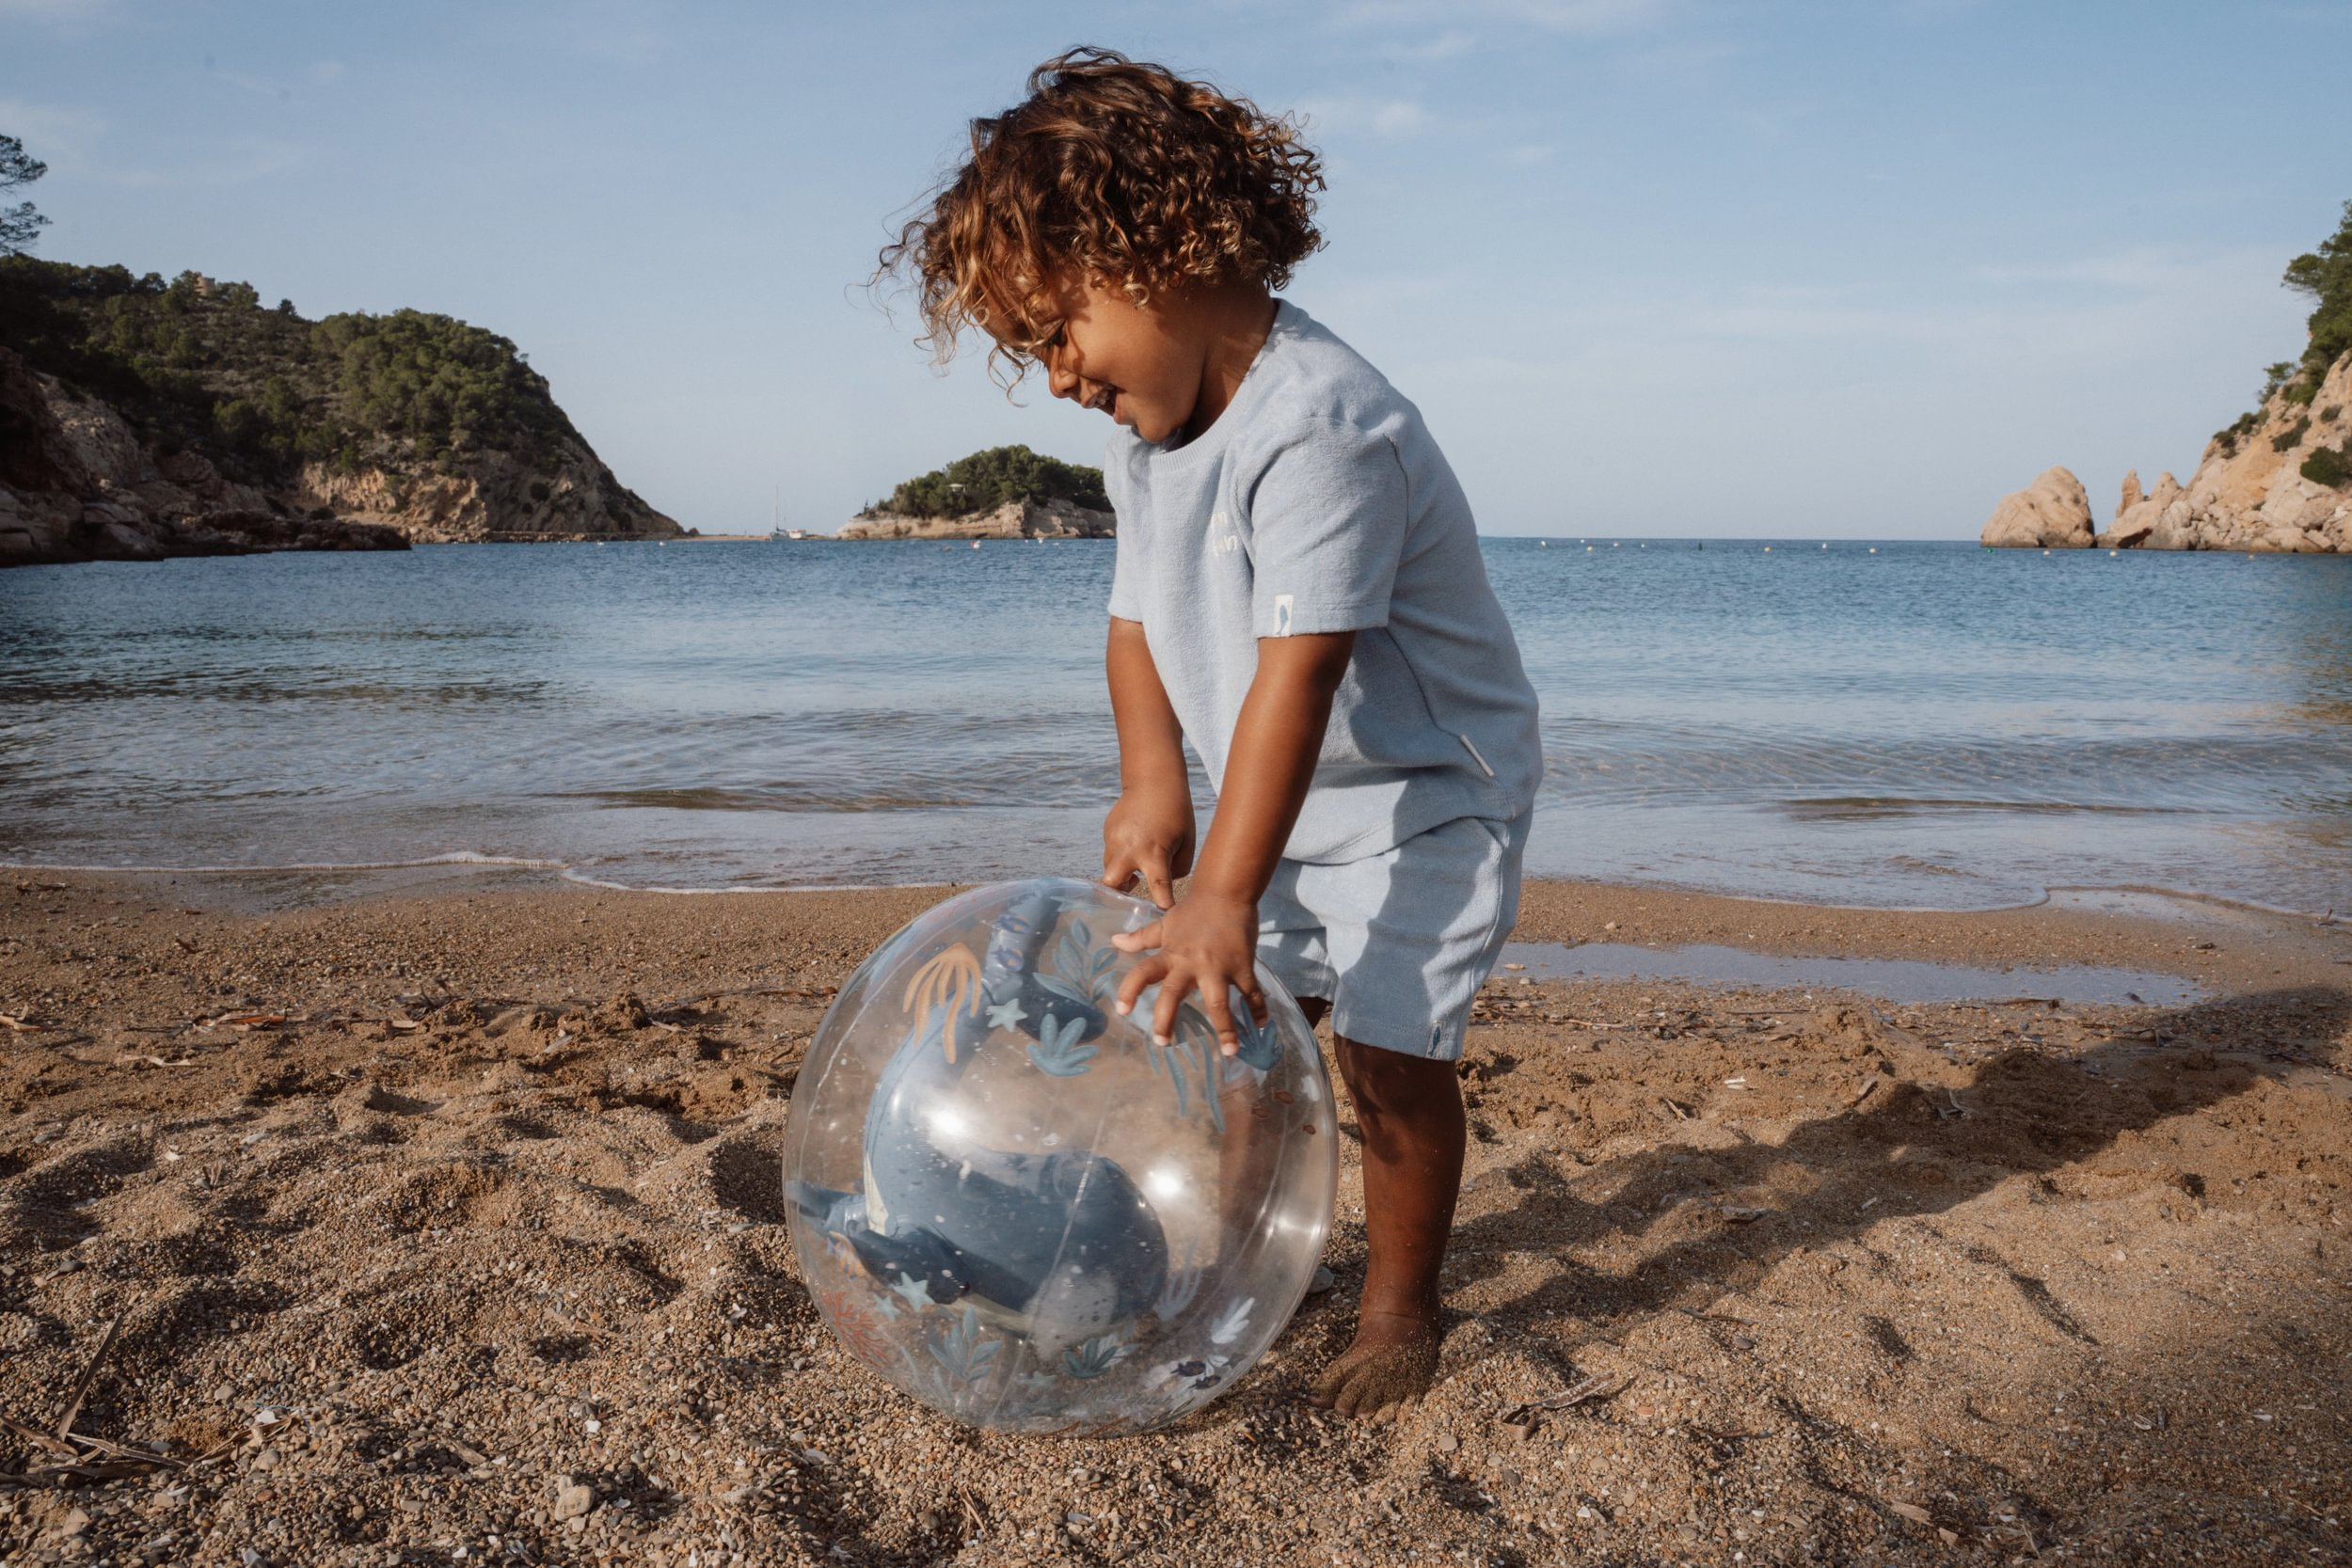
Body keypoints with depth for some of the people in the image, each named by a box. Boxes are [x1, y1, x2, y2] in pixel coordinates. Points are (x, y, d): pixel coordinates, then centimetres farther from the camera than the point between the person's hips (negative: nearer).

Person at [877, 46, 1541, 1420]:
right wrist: (1154, 789, -13)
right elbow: (1142, 620, 3)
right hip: (1282, 796, 8)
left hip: (1423, 791, -8)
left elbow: (1297, 673, -34)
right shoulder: (1150, 442, 0)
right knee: (1237, 1025, 9)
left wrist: (1224, 897, -34)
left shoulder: (1320, 428, -31)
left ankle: (1399, 1311, 14)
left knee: (1390, 1048, -7)